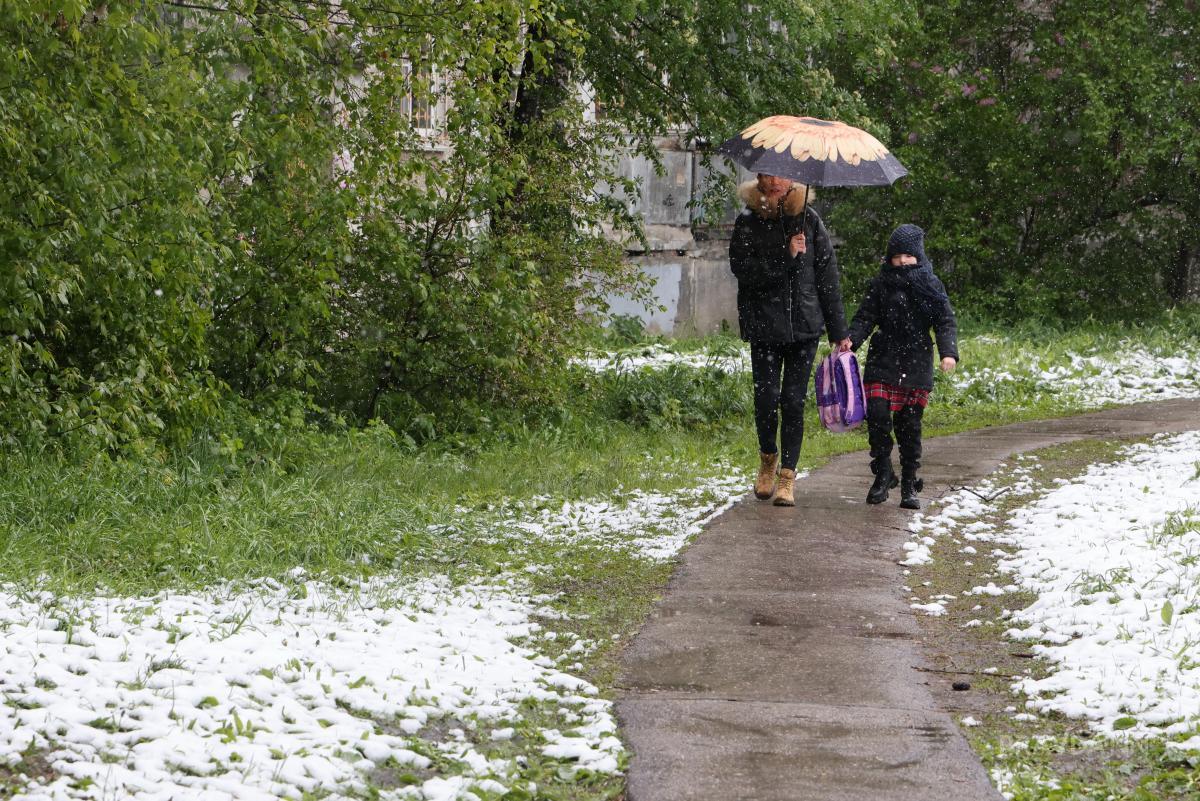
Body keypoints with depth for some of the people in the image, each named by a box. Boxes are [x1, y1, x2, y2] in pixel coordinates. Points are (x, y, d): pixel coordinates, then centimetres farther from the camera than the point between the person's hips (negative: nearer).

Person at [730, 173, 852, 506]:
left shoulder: (809, 221, 5)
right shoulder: (748, 224, 2)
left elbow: (827, 276, 6)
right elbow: (742, 269, -11)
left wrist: (839, 331, 4)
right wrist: (785, 255, -20)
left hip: (804, 326, 1)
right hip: (764, 326, -1)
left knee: (794, 401, -2)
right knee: (766, 398, -6)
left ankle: (787, 475, 7)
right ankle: (768, 458, 21)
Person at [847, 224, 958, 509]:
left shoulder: (931, 286, 4)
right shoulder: (880, 285, 5)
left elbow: (945, 321, 0)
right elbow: (865, 317, 3)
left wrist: (948, 351, -16)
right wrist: (851, 339, -15)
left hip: (916, 365, 0)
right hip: (883, 360, 0)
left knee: (909, 424, 3)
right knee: (877, 415, -14)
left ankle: (909, 485, 12)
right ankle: (882, 473, 4)